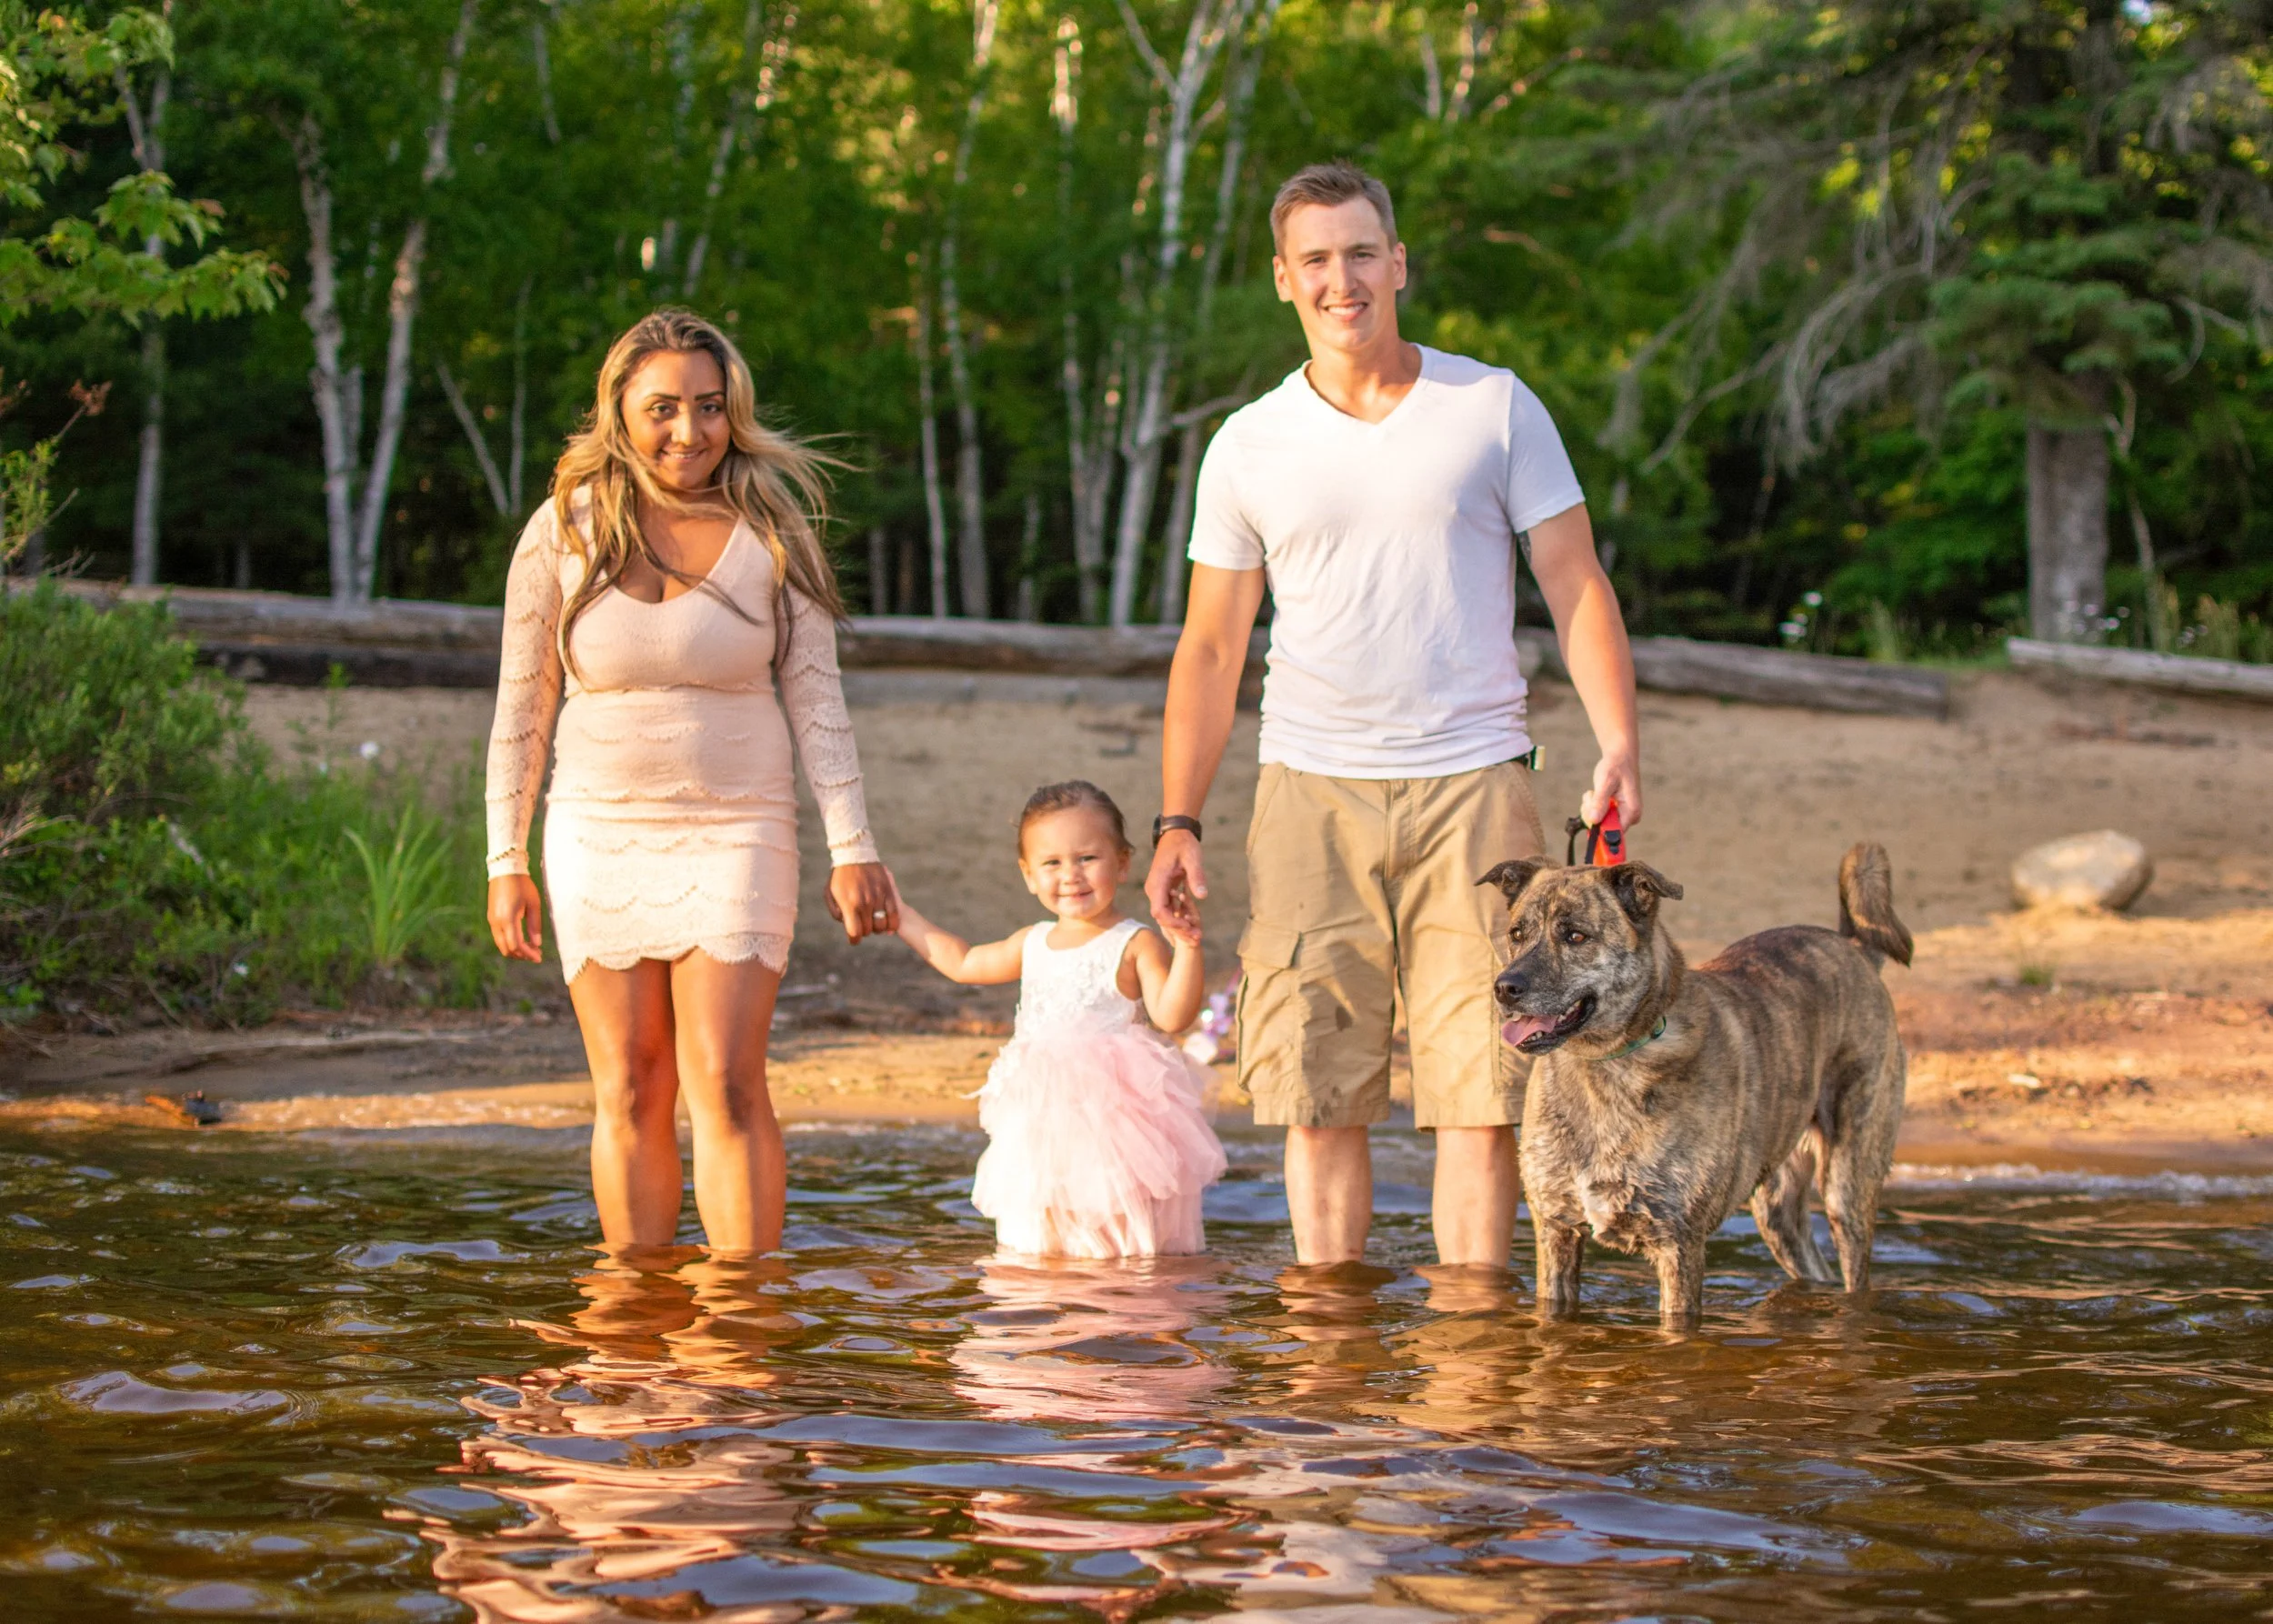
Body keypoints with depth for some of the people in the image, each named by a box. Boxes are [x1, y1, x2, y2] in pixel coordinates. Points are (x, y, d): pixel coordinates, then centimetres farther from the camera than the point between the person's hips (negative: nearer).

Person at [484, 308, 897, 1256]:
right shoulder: (564, 532, 0)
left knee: (725, 1084, -10)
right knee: (631, 1095, 2)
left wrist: (851, 848, -4)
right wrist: (506, 863, 3)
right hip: (599, 834, 1)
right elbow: (521, 708, 5)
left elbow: (816, 699, 2)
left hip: (735, 832, -1)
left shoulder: (770, 534, -1)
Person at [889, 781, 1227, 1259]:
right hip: (1038, 1122, 6)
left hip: (1110, 1121, -6)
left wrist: (1187, 947, -28)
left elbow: (1172, 1015, -16)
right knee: (1031, 1248, 6)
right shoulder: (1033, 943, 14)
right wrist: (899, 916, 34)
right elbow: (963, 963, 30)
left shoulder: (1135, 945, -5)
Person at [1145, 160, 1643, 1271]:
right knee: (1318, 1094, 0)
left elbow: (1576, 586, 4)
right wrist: (1178, 820, 3)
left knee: (1481, 1088, -5)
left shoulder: (1495, 408, 5)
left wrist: (1618, 741, -10)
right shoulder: (1248, 448, 8)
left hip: (1471, 787, -1)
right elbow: (1210, 647, 11)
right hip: (1312, 793, 1)